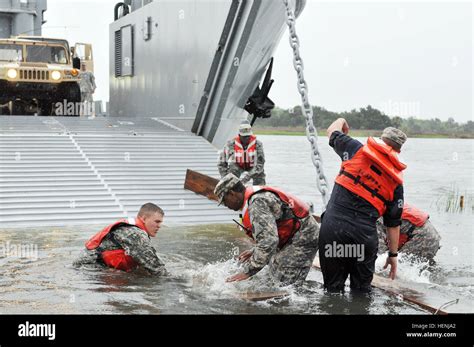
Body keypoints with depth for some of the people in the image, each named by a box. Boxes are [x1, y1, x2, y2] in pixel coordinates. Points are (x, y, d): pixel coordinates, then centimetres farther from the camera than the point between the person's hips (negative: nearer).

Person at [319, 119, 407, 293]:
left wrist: (341, 121, 45)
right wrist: (393, 254, 22)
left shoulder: (357, 149, 4)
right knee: (361, 291, 17)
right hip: (364, 236, 1)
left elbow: (332, 132, 22)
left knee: (333, 287, 12)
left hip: (333, 226, 0)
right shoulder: (396, 181, 9)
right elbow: (393, 223, 12)